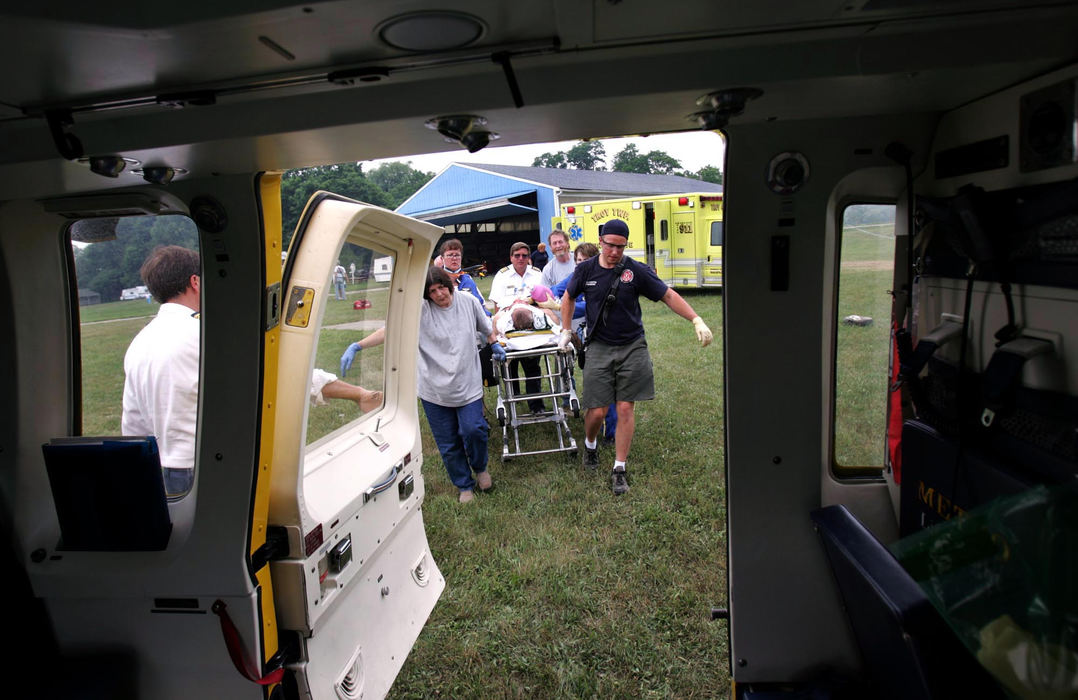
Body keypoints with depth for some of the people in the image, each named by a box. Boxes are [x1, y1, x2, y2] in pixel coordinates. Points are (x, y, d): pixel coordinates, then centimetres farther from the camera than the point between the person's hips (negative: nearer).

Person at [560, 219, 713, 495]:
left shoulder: (637, 271, -5)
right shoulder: (585, 270, 0)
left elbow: (668, 296, -3)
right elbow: (568, 298, 17)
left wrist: (697, 321, -12)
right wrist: (566, 331, 16)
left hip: (632, 348, 0)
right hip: (599, 348, 1)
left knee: (625, 408, -1)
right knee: (597, 410, -4)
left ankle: (619, 469, 12)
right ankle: (590, 443, 31)